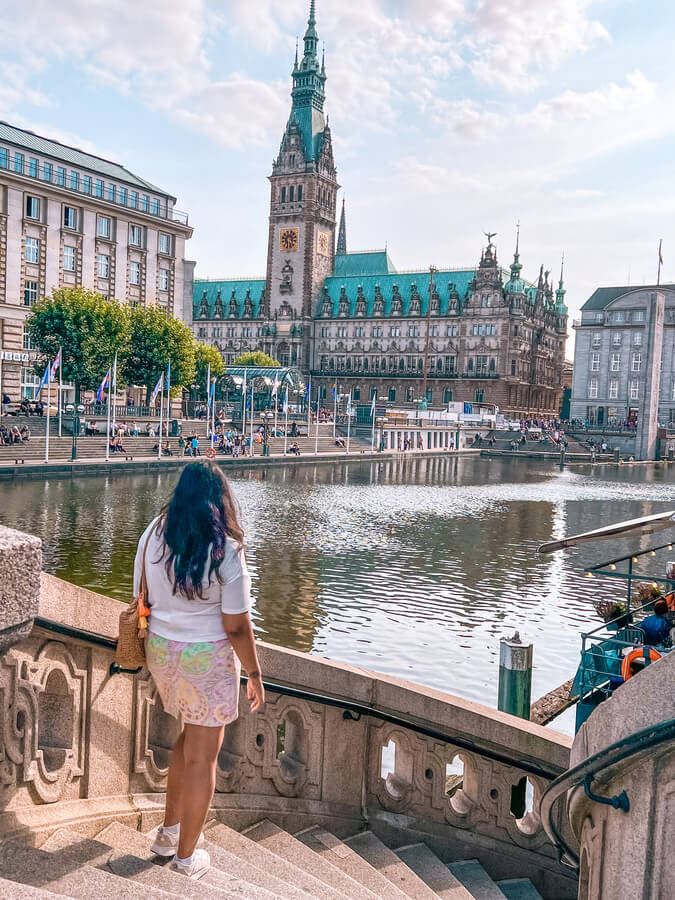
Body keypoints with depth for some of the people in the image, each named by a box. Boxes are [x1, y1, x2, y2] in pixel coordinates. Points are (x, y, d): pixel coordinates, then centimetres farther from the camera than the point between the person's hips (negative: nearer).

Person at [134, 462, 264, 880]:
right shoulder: (226, 551, -19)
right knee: (202, 756, 11)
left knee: (191, 736, 27)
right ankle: (186, 856, 27)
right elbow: (237, 627, -16)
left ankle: (169, 830, 38)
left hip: (160, 652, 6)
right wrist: (255, 676, -2)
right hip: (206, 659, -6)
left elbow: (141, 600, 5)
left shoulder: (152, 536, -4)